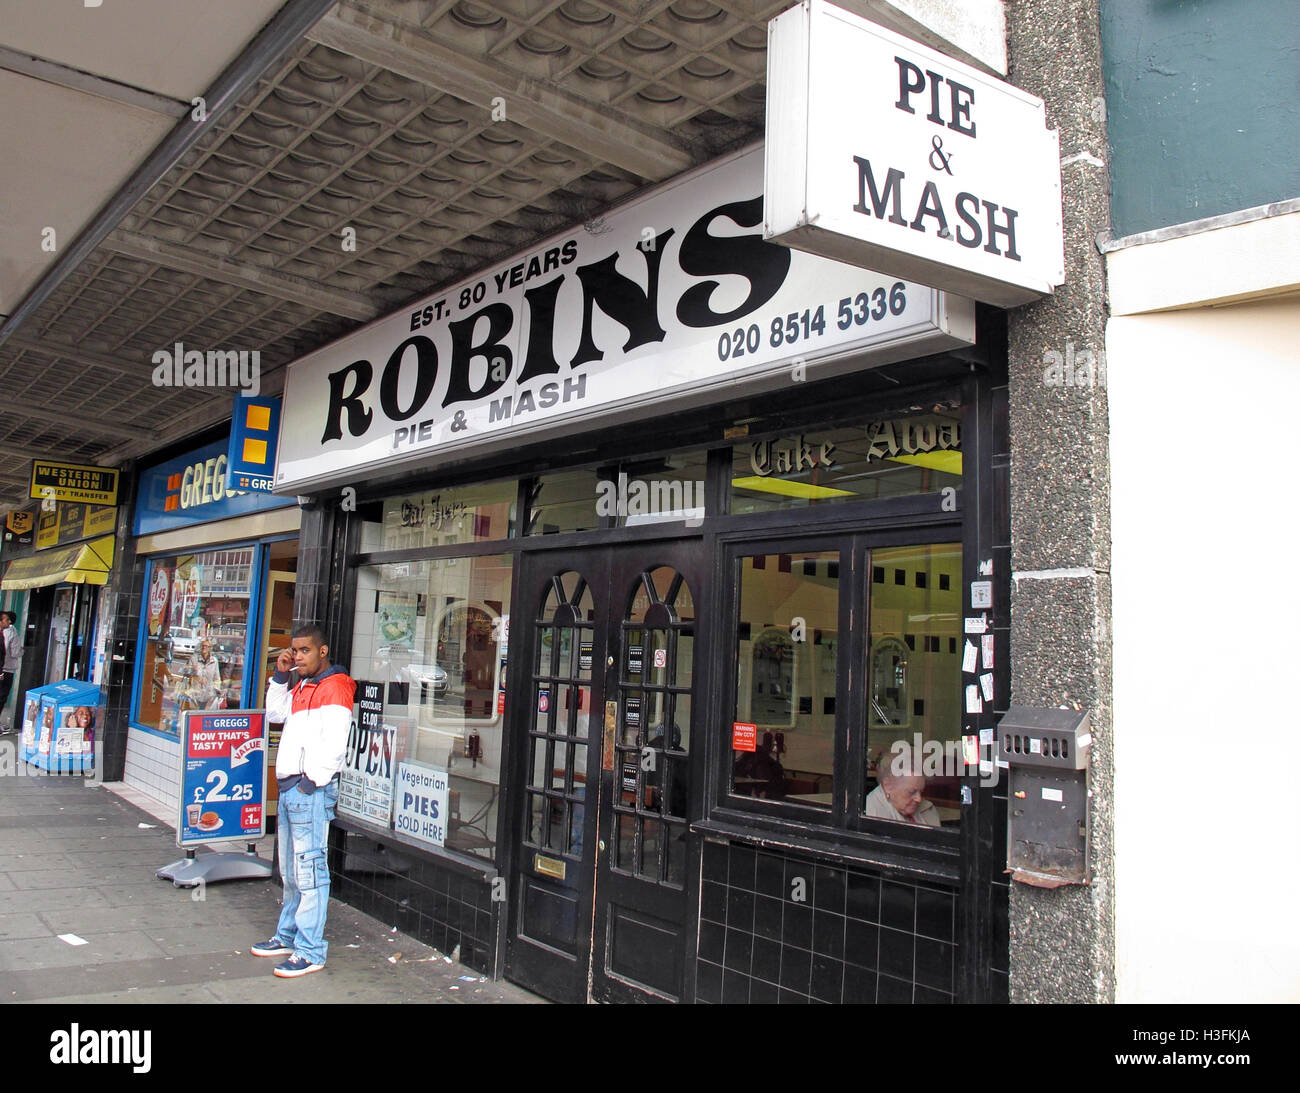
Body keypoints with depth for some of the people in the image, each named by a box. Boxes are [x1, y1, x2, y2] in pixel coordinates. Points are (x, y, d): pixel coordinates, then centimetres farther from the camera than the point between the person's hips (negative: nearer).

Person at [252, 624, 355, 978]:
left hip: (312, 789, -10)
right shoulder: (301, 686, 18)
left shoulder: (334, 687, -12)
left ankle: (310, 951, -1)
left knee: (309, 870, -6)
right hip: (289, 786, 10)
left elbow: (334, 742, -19)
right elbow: (274, 714, 25)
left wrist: (312, 780, -19)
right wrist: (280, 676, 14)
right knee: (290, 870, 18)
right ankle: (288, 936, 30)